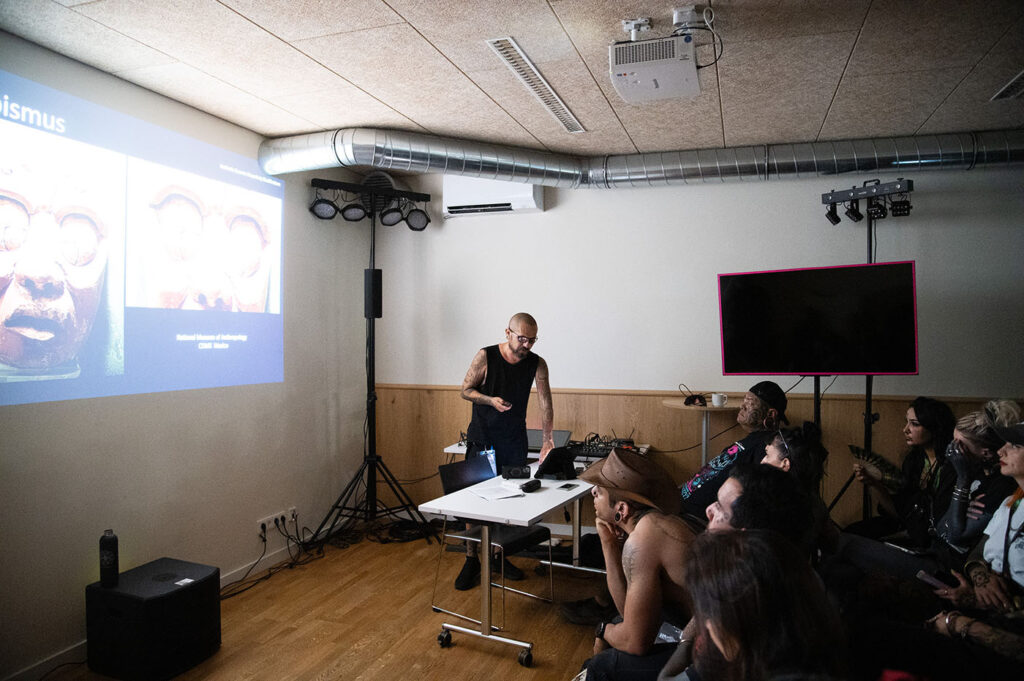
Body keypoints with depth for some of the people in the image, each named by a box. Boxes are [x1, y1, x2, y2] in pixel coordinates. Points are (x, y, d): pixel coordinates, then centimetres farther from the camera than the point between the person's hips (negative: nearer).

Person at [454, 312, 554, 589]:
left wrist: (547, 440, -15)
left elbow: (545, 403, -7)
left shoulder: (537, 364, -5)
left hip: (515, 442, 3)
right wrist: (490, 400, -23)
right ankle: (471, 561, 13)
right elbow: (465, 390, -5)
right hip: (482, 439, -3)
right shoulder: (486, 356, -11)